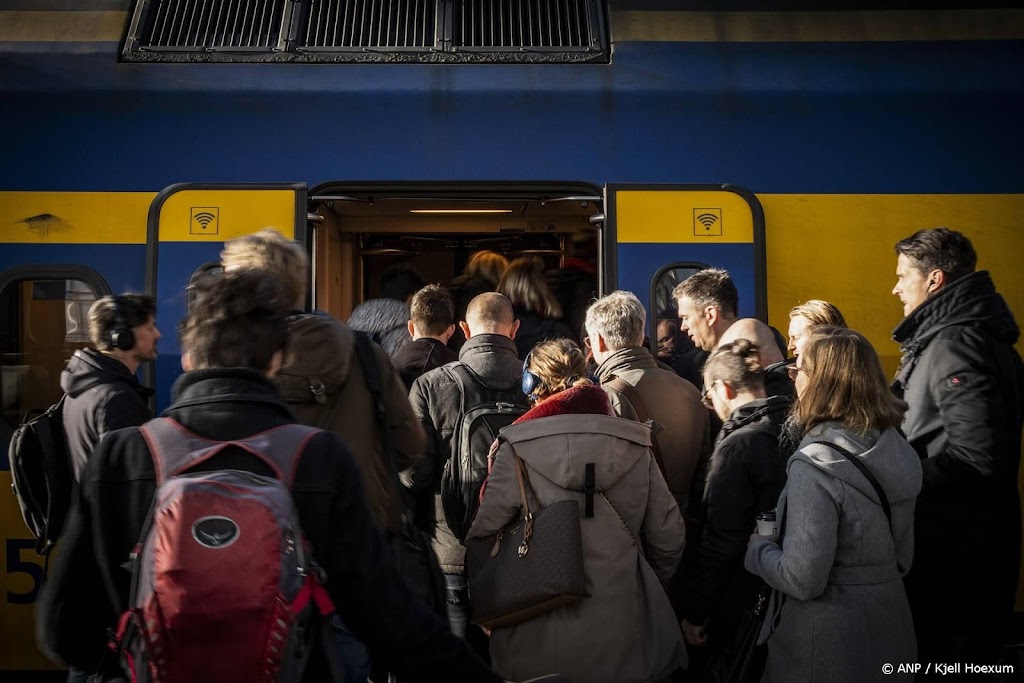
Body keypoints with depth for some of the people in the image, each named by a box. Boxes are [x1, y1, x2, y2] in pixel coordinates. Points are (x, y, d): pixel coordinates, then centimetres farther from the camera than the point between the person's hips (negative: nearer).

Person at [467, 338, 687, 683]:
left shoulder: (516, 449, -10)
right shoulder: (635, 445, -2)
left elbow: (485, 533, -10)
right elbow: (668, 536, 1)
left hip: (539, 642, -2)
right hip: (623, 639, 3)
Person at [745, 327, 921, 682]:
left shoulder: (815, 464, -25)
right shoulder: (894, 445, 0)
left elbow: (802, 580, -25)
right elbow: (903, 555, 10)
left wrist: (757, 547, -9)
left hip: (829, 642, -7)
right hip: (890, 625, 7)